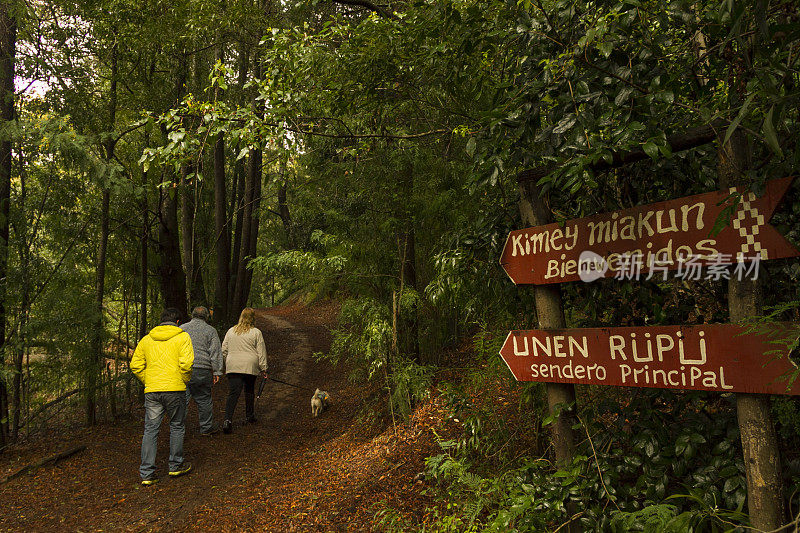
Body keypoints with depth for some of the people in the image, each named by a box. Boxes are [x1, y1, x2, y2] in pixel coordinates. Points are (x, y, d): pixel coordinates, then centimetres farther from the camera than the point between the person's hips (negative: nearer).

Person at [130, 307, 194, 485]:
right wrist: (185, 380, 2)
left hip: (151, 390, 3)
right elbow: (186, 363, -13)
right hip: (175, 389, -3)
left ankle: (147, 473, 7)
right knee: (177, 426, 13)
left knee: (150, 429, 7)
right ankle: (176, 466, 23)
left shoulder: (146, 339, 12)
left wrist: (148, 382, 15)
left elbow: (135, 365, 8)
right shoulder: (182, 337, -2)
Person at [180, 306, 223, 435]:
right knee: (204, 399, 8)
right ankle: (206, 427, 16)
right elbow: (215, 353, 0)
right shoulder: (211, 330, 5)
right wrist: (216, 371, 1)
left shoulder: (182, 328, 11)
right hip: (203, 370, -1)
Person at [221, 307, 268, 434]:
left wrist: (228, 363, 25)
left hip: (233, 366, 2)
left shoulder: (231, 331, 9)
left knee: (233, 393, -4)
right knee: (249, 391, 17)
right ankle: (250, 415, 30)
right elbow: (261, 352, -2)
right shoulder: (256, 332, -1)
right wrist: (263, 369, 3)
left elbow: (224, 350, 13)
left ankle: (228, 419, -19)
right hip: (250, 366, -2)